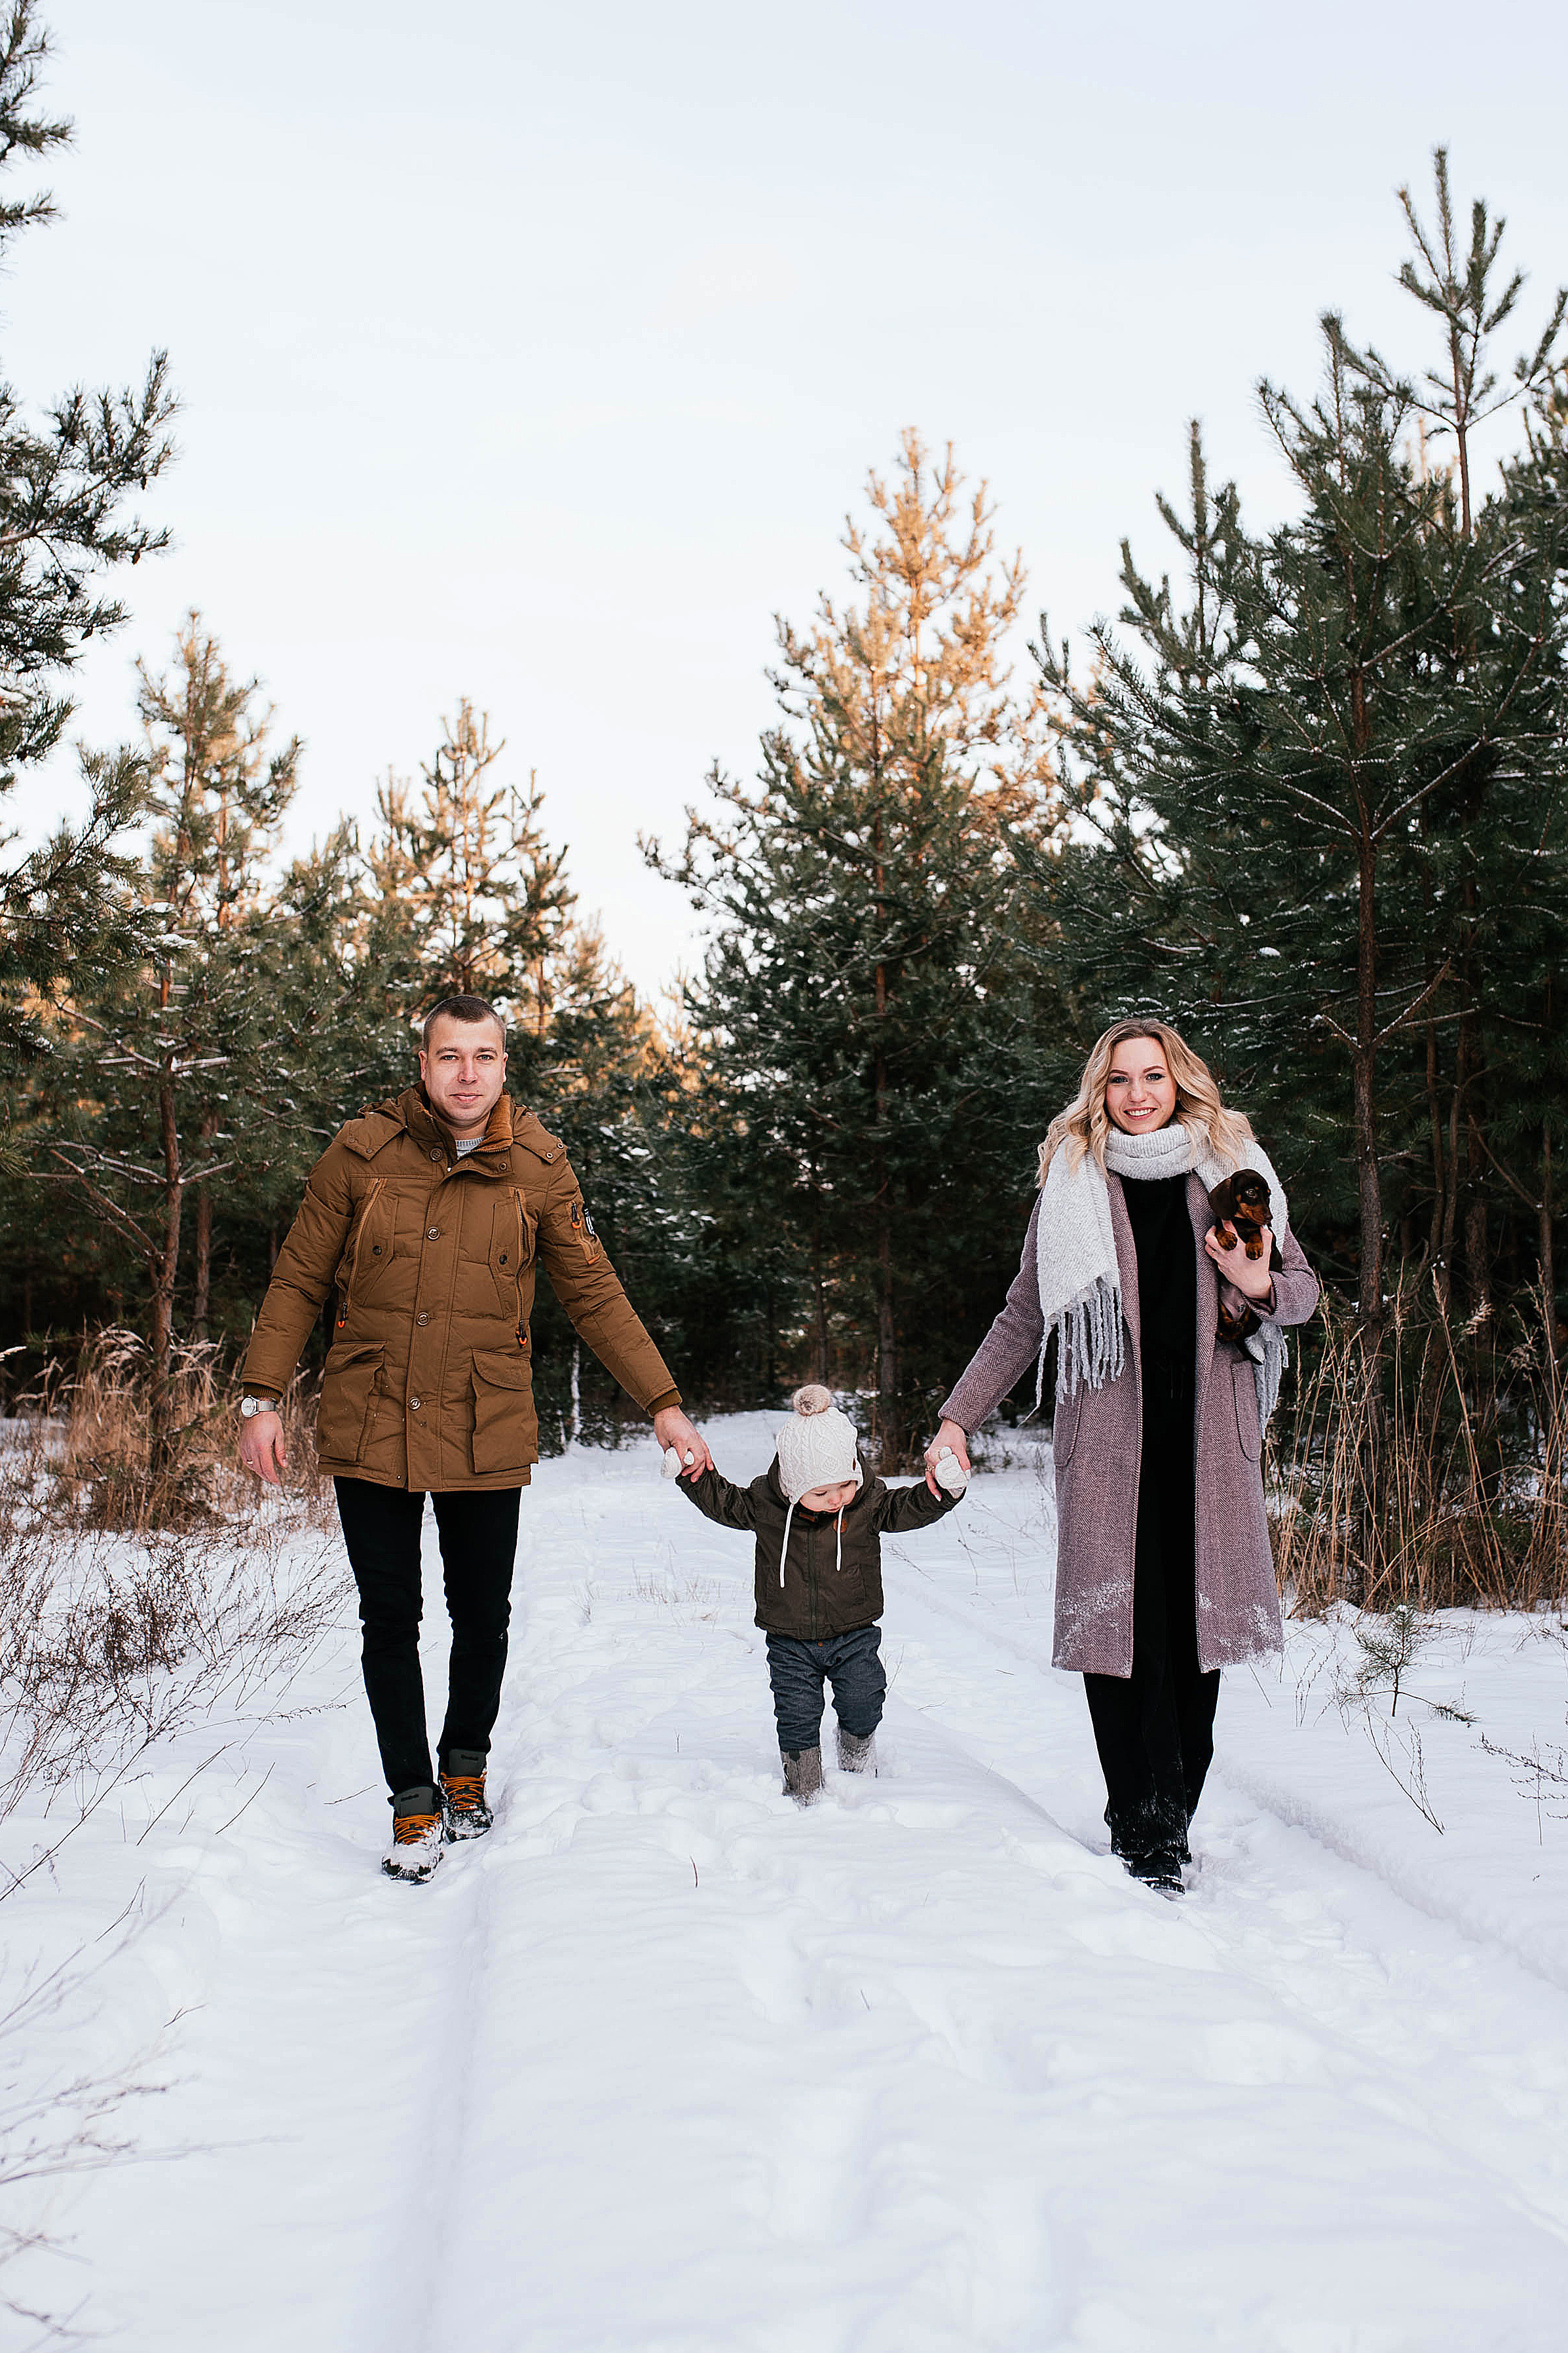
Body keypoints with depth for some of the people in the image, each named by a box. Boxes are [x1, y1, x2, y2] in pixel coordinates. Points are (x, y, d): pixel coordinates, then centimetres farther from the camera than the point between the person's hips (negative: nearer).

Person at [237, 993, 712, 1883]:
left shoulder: (539, 1166, -4)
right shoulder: (362, 1151, -5)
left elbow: (596, 1296, 1)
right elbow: (299, 1281, 2)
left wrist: (664, 1404, -2)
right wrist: (264, 1396, -4)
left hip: (487, 1438, 1)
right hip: (370, 1429, 0)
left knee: (483, 1618, 12)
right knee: (390, 1623, 6)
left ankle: (466, 1767, 37)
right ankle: (413, 1802, 21)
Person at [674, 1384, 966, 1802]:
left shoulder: (868, 1500, -11)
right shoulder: (763, 1503, -13)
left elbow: (905, 1509, -3)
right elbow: (724, 1503, 0)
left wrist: (941, 1489, -19)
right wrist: (695, 1476, -13)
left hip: (853, 1634, 0)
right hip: (791, 1642, 0)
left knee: (863, 1705, -3)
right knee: (797, 1718, 3)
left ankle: (857, 1759, 29)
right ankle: (804, 1791, 23)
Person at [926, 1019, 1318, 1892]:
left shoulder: (1233, 1167, 13)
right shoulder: (1074, 1183, 11)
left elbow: (1304, 1289, 17)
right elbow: (1024, 1319, 15)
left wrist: (1258, 1284, -7)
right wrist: (959, 1417, 8)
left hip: (1210, 1428, 1)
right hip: (1110, 1430, -1)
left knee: (1196, 1623, -1)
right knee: (1123, 1625, -7)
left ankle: (1171, 1820, 10)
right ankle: (1148, 1832, -1)